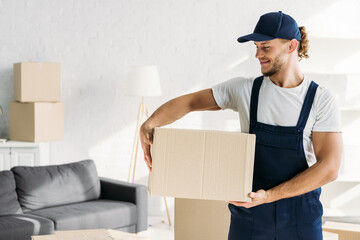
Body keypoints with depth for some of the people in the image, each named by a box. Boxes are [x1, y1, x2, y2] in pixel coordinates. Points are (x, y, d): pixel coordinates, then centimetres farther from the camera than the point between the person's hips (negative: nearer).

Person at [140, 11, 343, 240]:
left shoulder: (322, 100, -7)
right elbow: (188, 102, 4)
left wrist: (269, 195, -19)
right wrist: (148, 126, -13)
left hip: (301, 218, -1)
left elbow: (329, 168, -13)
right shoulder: (244, 89, -1)